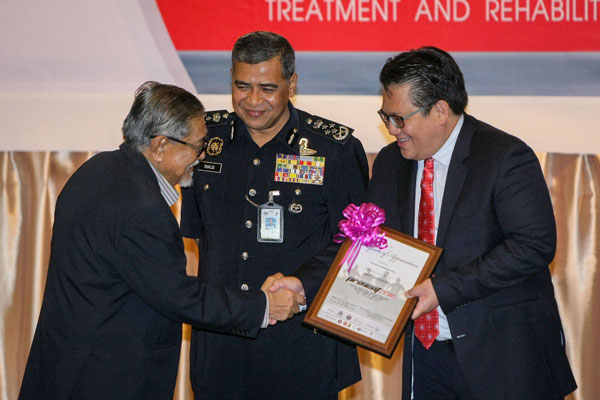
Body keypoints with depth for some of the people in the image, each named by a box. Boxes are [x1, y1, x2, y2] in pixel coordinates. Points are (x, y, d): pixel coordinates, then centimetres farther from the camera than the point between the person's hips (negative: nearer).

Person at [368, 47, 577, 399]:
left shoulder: (506, 157, -13)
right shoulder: (390, 162, 8)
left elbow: (534, 246, -20)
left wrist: (446, 288, -23)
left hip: (503, 356, -5)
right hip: (427, 353, 6)